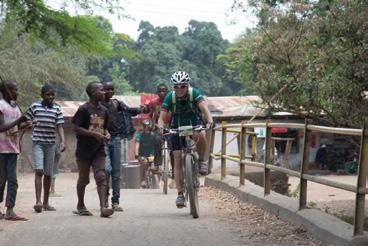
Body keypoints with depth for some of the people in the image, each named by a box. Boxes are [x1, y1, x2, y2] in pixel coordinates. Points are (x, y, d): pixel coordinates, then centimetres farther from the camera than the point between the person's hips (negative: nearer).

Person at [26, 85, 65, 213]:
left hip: (51, 143, 3)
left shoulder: (57, 109, 5)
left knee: (48, 174, 8)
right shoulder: (34, 106, 1)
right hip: (37, 143, -3)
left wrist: (63, 141, -11)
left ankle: (46, 202, 17)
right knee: (39, 171, -16)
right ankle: (38, 201, -21)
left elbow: (59, 127, 3)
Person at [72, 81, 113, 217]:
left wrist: (106, 134, 0)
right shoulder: (83, 109, -9)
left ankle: (103, 207, -17)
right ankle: (80, 206, 26)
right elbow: (77, 128, -13)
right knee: (83, 178, 8)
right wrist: (95, 134, -19)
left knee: (101, 177, -9)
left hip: (98, 150, 5)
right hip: (84, 150, -4)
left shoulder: (103, 110, 10)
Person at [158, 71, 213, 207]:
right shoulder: (170, 97, -17)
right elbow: (162, 117, -21)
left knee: (201, 135, -37)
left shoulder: (194, 93, -21)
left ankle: (201, 161, -11)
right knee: (177, 160, -7)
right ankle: (180, 194, -2)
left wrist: (209, 120, -54)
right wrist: (161, 126, -44)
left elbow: (204, 108, -35)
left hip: (194, 124, -1)